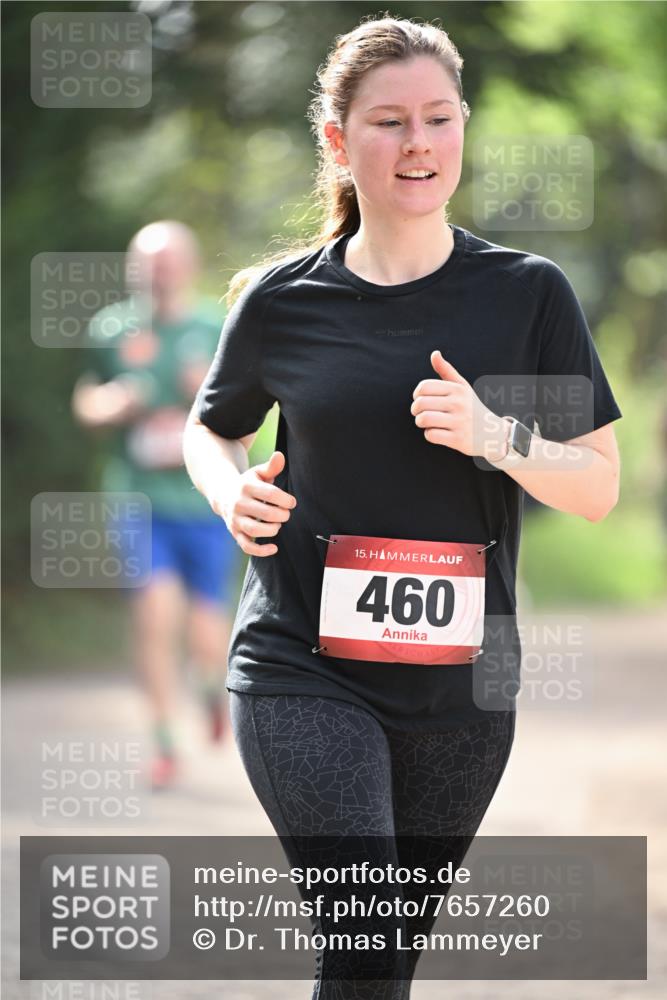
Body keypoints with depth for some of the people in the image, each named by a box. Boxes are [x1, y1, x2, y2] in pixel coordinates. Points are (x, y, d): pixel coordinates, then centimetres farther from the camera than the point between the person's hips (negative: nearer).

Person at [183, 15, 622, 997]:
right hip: (303, 664, -2)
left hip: (460, 678, 2)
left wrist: (494, 435, -16)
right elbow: (210, 428, 19)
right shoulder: (284, 299, 1)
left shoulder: (528, 292, 1)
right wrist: (232, 493, -3)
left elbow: (599, 486, 2)